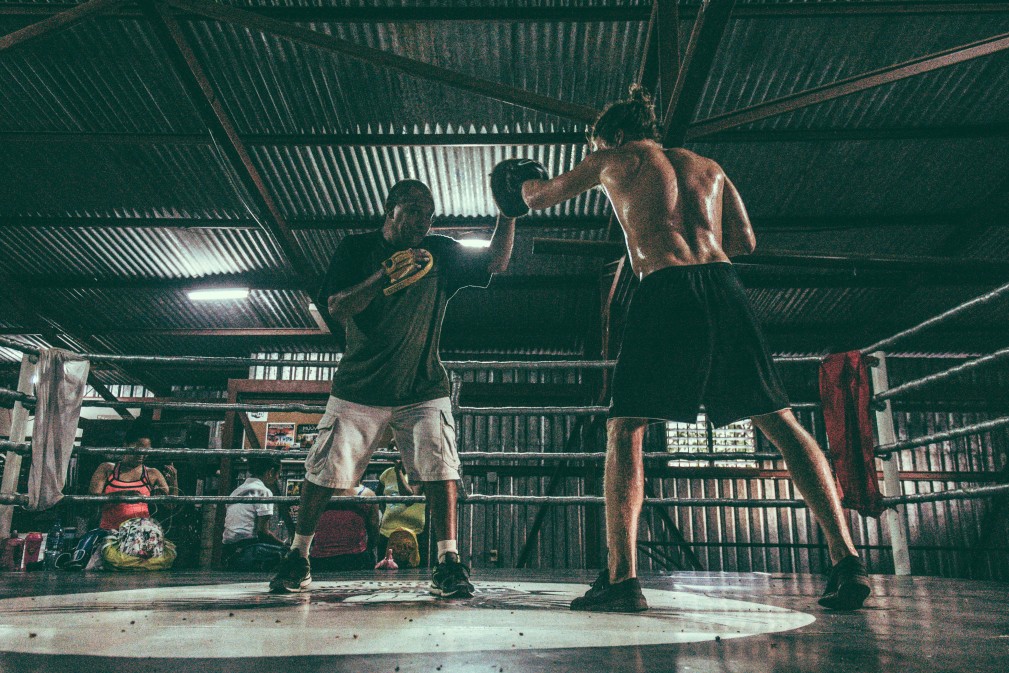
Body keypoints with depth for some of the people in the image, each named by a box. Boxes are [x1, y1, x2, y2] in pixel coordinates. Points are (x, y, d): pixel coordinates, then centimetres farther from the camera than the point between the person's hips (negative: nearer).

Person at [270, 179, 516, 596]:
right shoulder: (356, 248, 2)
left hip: (423, 389, 1)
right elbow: (337, 308, -9)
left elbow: (497, 261, 0)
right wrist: (386, 275, -21)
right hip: (359, 386, 0)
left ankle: (447, 562, -9)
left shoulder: (440, 253, 5)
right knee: (326, 471, 1)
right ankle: (298, 558, 19)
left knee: (439, 465, -15)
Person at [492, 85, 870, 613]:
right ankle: (845, 559, 1)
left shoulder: (617, 159, 17)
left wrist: (522, 189, 52)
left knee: (625, 428, -1)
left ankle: (622, 578, -10)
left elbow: (541, 195, 30)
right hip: (723, 284, 5)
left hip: (665, 291, -4)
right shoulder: (707, 166, 27)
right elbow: (745, 241, 20)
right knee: (779, 421, 7)